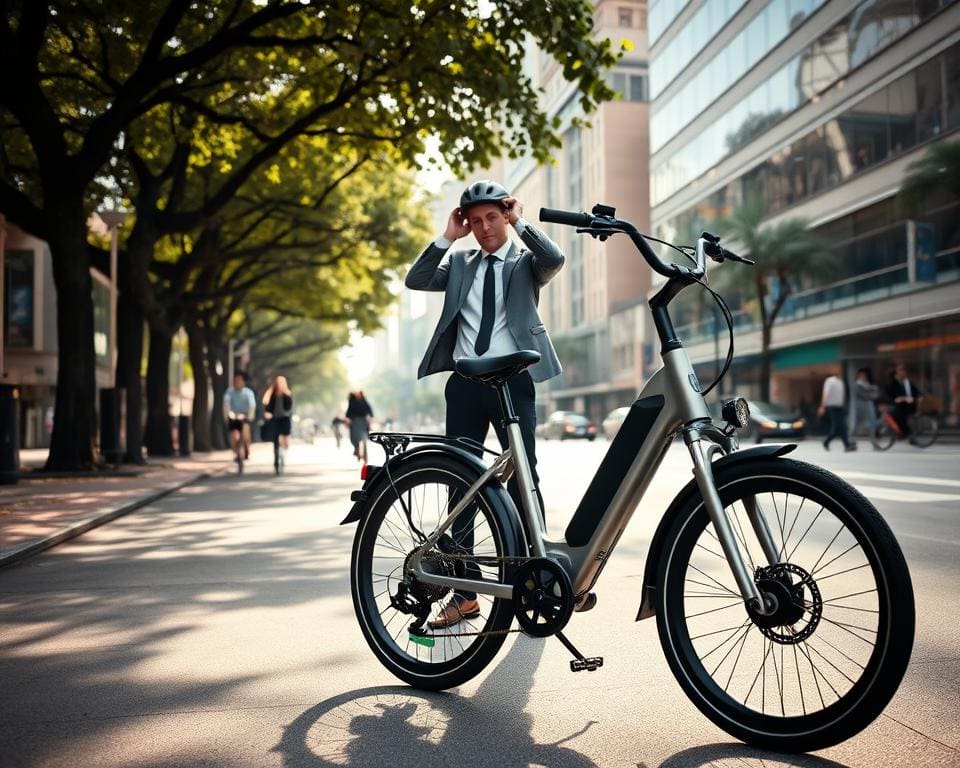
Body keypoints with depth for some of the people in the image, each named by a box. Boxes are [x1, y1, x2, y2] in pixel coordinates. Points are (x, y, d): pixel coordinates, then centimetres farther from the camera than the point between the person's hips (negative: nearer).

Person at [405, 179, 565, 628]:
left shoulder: (525, 261, 7)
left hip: (512, 379, -3)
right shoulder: (460, 264, 17)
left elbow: (554, 260, -15)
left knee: (523, 478, -2)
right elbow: (415, 282, 3)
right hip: (465, 382, 4)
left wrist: (520, 222, -6)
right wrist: (447, 237, 1)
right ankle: (465, 593, 14)